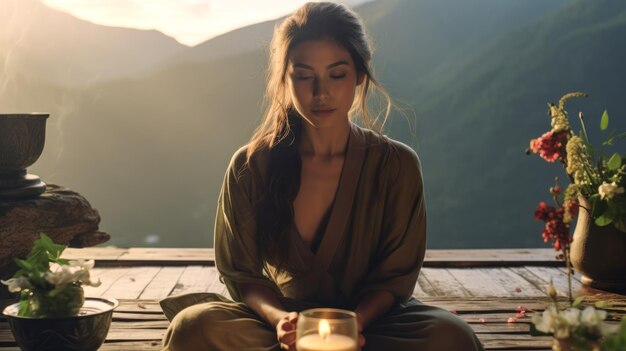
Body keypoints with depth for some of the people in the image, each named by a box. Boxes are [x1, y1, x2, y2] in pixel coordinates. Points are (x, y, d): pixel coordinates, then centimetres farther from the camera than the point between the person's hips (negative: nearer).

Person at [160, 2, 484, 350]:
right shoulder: (251, 166, -7)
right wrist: (279, 318, -25)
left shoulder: (396, 164, -7)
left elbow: (395, 276, -4)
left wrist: (354, 321, -25)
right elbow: (243, 273, -3)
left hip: (368, 319, 1)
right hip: (289, 318, 0)